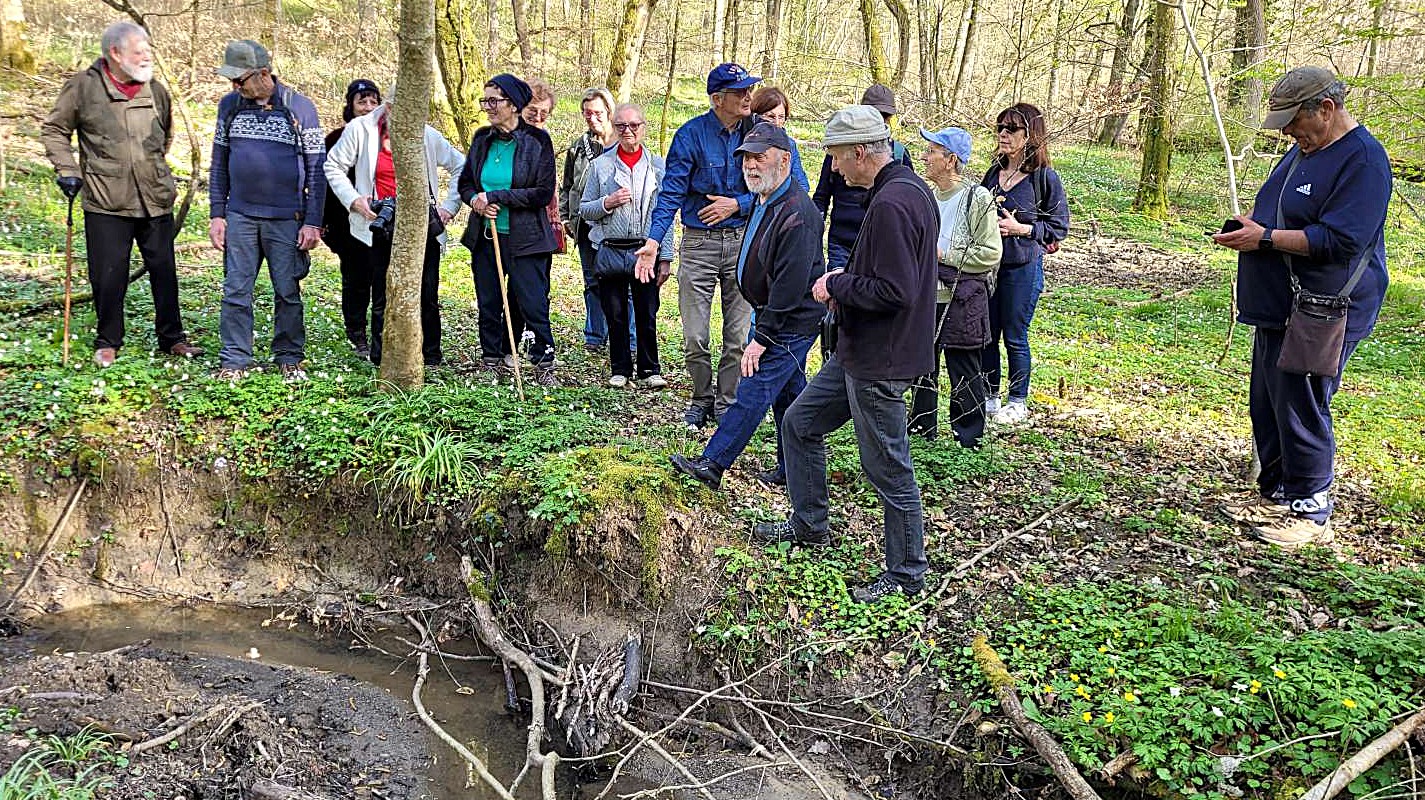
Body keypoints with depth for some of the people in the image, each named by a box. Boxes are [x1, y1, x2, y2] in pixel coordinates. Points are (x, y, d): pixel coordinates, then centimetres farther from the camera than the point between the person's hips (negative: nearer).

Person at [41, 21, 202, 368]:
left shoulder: (156, 91, 6)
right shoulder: (83, 86, -4)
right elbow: (54, 129, 6)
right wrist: (67, 170, -2)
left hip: (156, 200, 3)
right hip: (106, 202, -3)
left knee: (164, 271, 9)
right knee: (108, 277, 2)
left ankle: (172, 337, 23)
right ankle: (107, 342, 19)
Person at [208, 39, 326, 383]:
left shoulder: (300, 108, -3)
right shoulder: (229, 105, 6)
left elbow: (316, 169, -2)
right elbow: (219, 164, 12)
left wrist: (313, 222, -7)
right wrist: (216, 214, 5)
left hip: (286, 219, -3)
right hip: (239, 216, 3)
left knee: (288, 292, 5)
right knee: (236, 291, 3)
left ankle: (290, 358, 17)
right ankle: (234, 360, 11)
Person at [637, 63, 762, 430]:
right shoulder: (691, 135, -7)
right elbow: (672, 192, -10)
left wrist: (737, 204, -12)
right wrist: (654, 239, -20)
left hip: (743, 241, 2)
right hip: (698, 243, -2)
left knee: (739, 335, 6)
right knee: (695, 337, 1)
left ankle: (726, 404, 22)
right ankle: (702, 399, 23)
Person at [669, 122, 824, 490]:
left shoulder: (796, 213, -24)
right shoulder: (766, 201, 9)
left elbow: (790, 285, -26)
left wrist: (761, 338, -23)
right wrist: (762, 329, 18)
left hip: (790, 324, -10)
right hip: (775, 317, 10)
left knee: (753, 391, -7)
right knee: (789, 394, 15)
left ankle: (712, 463, -3)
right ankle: (793, 469, 25)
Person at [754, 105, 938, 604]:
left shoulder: (890, 204, -23)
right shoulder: (910, 189, 10)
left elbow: (893, 291, -28)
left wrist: (836, 286, -14)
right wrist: (847, 279, 8)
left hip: (880, 361, -11)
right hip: (859, 352, 11)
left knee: (888, 469, 2)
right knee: (800, 423, 19)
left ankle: (906, 575, 18)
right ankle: (809, 525, 34)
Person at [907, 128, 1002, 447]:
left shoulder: (978, 198, -12)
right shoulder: (929, 197, 11)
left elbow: (990, 254, -16)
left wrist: (943, 256, -16)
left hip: (961, 303, -7)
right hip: (926, 299, 7)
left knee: (964, 373, 2)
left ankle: (968, 438, 15)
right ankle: (922, 427, 30)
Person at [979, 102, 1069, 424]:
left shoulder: (1045, 177, -10)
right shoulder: (994, 172, 7)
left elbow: (1059, 228, -7)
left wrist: (1021, 229, -18)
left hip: (1022, 268, -5)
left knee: (1015, 337, 5)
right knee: (986, 334, 11)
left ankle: (1018, 401, 21)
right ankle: (989, 396, 26)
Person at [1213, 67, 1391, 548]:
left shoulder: (1362, 159, -15)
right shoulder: (1304, 150, 15)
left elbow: (1339, 239, -24)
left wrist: (1265, 238, -20)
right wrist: (1251, 228, 5)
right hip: (1280, 306, 10)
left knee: (1301, 410, -4)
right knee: (1267, 404, 15)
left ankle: (1309, 512, 9)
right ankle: (1274, 493, 29)